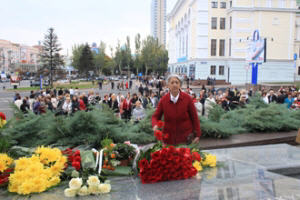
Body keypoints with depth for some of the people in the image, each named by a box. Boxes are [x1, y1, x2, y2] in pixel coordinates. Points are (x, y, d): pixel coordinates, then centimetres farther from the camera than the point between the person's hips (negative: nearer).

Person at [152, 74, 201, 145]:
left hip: (186, 137, -1)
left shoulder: (187, 98, -6)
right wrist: (155, 125, -17)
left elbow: (194, 117, 0)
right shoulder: (163, 100, -2)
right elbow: (155, 116, 5)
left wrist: (197, 135, -2)